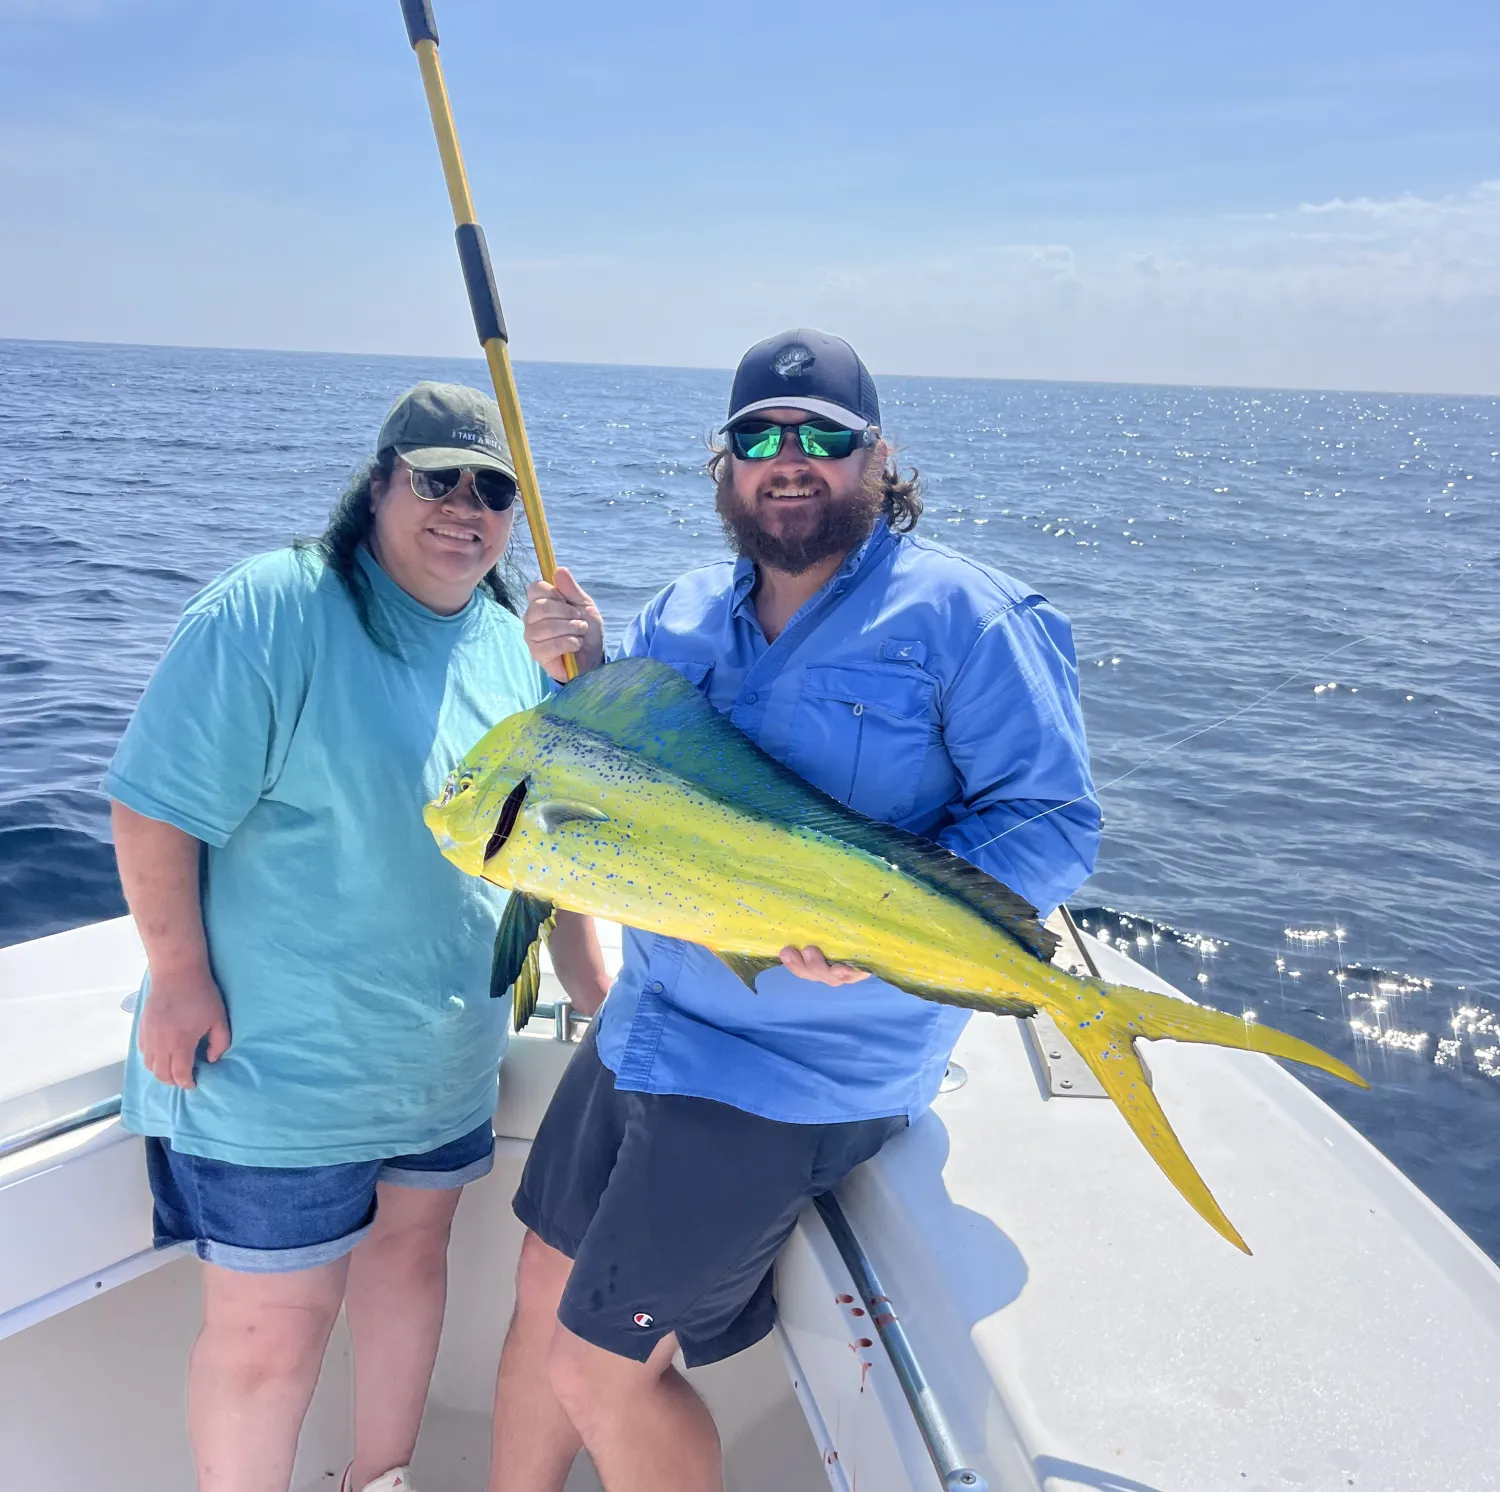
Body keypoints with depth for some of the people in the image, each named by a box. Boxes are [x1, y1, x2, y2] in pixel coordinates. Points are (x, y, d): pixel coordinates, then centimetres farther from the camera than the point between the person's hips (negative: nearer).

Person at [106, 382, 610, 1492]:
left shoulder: (514, 649, 4)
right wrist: (178, 976, -17)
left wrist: (596, 983, 9)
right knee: (273, 1333, 3)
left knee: (411, 1250, 23)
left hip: (447, 1057, 7)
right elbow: (154, 810, -16)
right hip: (274, 1060, -7)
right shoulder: (269, 613, -18)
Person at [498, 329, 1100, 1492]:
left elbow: (1053, 821, -14)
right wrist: (579, 673, -4)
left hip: (796, 1070, -7)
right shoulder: (685, 611, 9)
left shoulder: (959, 615, -11)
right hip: (643, 1021, 7)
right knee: (547, 1293, 16)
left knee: (600, 1369, 0)